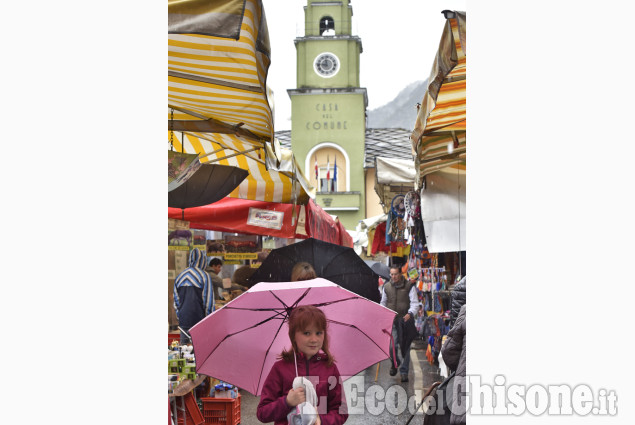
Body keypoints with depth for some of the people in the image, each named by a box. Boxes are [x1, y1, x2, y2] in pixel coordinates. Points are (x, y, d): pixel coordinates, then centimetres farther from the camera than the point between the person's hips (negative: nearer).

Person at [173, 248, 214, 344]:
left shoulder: (179, 277, 9)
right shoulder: (204, 276, -8)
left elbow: (176, 300, 13)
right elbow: (208, 299, -8)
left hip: (183, 321, 5)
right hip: (199, 321, -5)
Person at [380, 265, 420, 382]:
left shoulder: (409, 286, 0)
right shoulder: (386, 287, 10)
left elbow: (415, 303, -4)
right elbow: (383, 302, 22)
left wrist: (410, 314, -22)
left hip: (405, 320, -1)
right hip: (391, 320, 1)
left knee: (405, 347, 1)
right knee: (392, 345, -11)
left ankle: (404, 372, 12)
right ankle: (394, 364, 17)